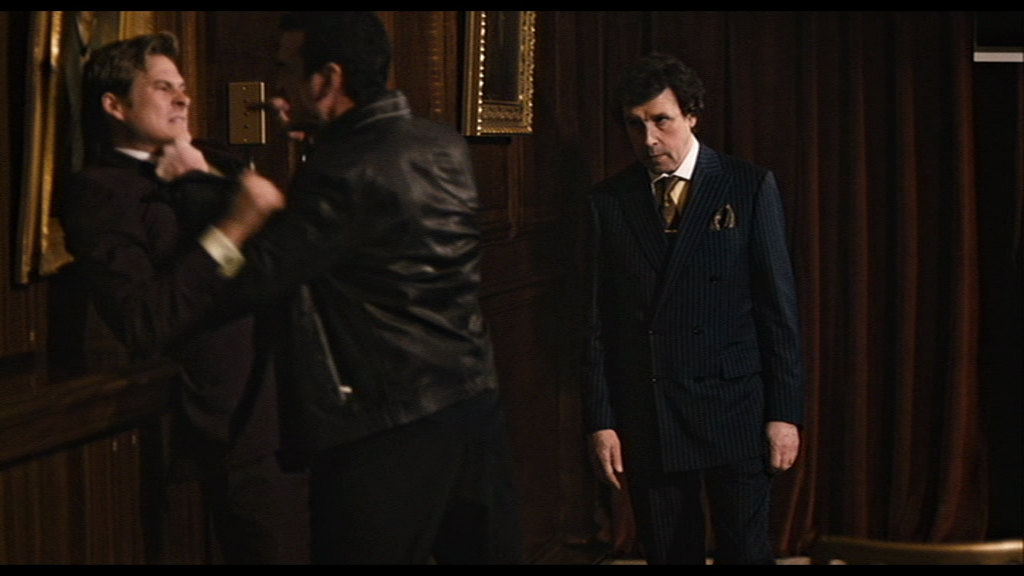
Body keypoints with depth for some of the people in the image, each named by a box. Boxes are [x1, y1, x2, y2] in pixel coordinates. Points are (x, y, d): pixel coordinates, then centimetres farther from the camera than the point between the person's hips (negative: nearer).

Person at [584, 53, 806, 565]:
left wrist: (784, 411, -4)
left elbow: (778, 305, 0)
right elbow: (599, 318, 5)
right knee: (668, 554, 6)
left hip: (733, 408, -2)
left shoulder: (749, 187, 1)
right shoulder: (609, 201, 6)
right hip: (645, 421, 2)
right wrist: (600, 421, 1)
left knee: (745, 552, -2)